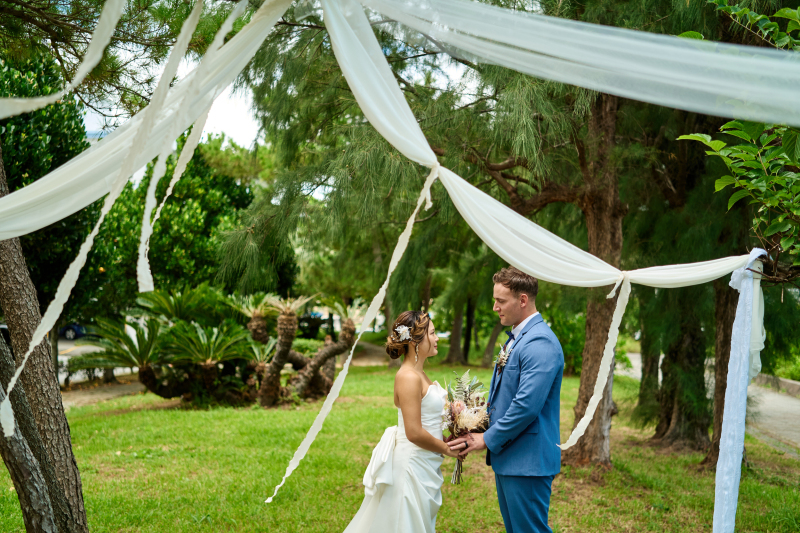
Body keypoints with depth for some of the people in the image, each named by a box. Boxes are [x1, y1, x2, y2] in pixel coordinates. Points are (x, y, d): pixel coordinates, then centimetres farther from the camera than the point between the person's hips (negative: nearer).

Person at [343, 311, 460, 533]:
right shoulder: (408, 378, -20)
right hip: (412, 464, -9)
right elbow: (414, 433, -23)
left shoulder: (418, 373, 9)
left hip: (423, 464, 9)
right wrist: (447, 449, -11)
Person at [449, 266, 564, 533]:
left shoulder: (540, 343, -20)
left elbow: (527, 405, -26)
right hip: (507, 456, 10)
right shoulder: (516, 338, 14)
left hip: (528, 461, -10)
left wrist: (487, 439, -16)